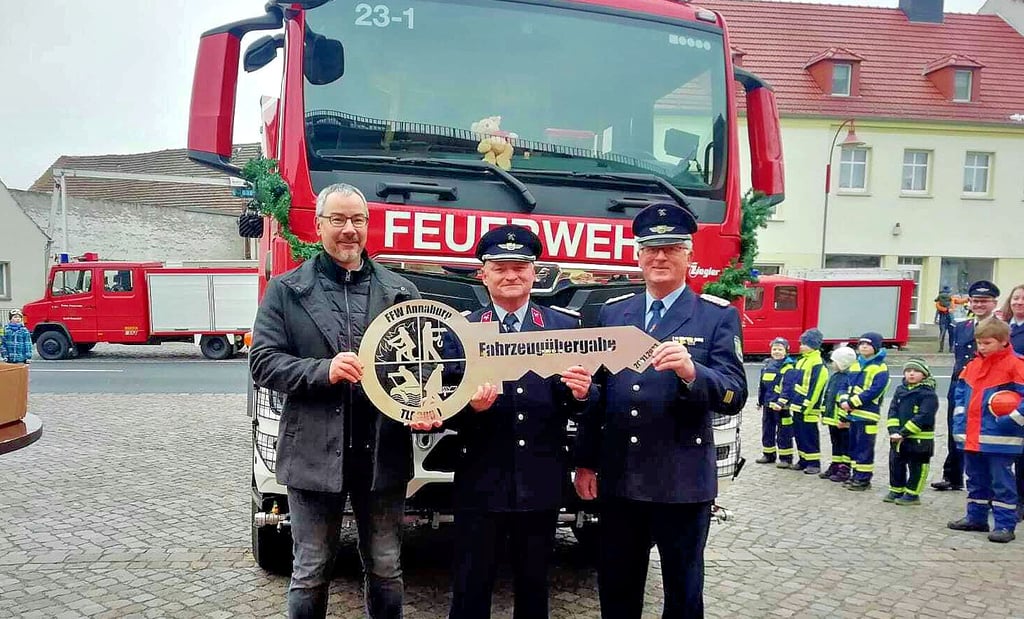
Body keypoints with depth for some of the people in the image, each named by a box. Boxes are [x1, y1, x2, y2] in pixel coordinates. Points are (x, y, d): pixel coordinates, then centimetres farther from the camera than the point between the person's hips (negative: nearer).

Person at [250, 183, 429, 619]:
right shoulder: (286, 290, 3)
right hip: (315, 452, -1)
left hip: (383, 452, 2)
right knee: (310, 572, 11)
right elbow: (263, 362, -3)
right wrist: (323, 370, -18)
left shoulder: (400, 291, 7)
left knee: (385, 569, 14)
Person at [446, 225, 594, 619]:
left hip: (542, 483, 1)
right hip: (481, 482, -1)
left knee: (533, 586, 16)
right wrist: (471, 406, -24)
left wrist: (582, 393, -22)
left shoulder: (566, 326, 3)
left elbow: (583, 404, 0)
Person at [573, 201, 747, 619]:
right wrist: (585, 462, 8)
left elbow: (734, 395, -12)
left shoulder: (718, 316, -3)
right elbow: (595, 392, 10)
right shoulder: (611, 312, 8)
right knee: (615, 585, 15)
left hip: (682, 481, -3)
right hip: (617, 478, 4)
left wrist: (692, 371, -31)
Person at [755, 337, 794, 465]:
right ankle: (768, 454, 26)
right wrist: (760, 400, 20)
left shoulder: (788, 367, -11)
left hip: (782, 406, -7)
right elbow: (761, 384, 19)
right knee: (767, 430, 15)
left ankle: (785, 457, 9)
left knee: (783, 433, 0)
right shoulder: (767, 365, 11)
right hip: (767, 404, 7)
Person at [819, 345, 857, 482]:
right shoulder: (834, 376, 13)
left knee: (845, 445, 2)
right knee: (835, 443, 18)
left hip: (843, 420, -9)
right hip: (832, 417, 9)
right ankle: (835, 466, 27)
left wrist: (843, 419, -23)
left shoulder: (850, 378, -17)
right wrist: (824, 414, 18)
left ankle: (844, 470, 9)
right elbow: (826, 395, 19)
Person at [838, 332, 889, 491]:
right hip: (853, 414, 7)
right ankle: (855, 475, 24)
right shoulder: (855, 365, 15)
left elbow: (873, 392, -17)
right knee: (854, 446, 14)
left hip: (867, 415, -7)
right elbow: (849, 387, 17)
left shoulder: (880, 368, -8)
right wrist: (844, 401, -3)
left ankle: (863, 479, 4)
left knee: (865, 448, -3)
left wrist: (851, 403, -17)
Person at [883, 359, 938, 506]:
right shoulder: (900, 390, 9)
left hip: (920, 439, -7)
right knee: (896, 463, 14)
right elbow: (893, 411, 4)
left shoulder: (928, 394, -12)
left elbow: (923, 417, -19)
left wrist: (904, 432, -21)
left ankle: (912, 494, 14)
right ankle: (896, 491, 27)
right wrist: (893, 431, -11)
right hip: (898, 438, 7)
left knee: (916, 466, 4)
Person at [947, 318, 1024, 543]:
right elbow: (961, 391, 20)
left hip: (999, 439, -7)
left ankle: (1005, 524, 6)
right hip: (971, 437, 7)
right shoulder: (974, 364, 12)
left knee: (1002, 482, 0)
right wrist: (960, 419, 9)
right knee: (976, 480, 17)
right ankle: (976, 517, 28)